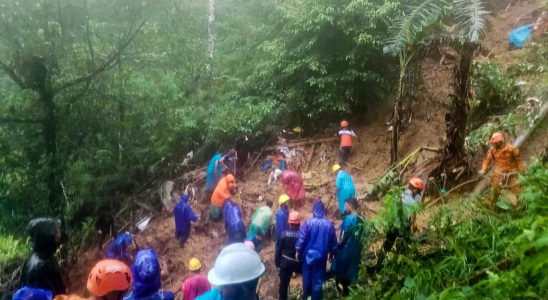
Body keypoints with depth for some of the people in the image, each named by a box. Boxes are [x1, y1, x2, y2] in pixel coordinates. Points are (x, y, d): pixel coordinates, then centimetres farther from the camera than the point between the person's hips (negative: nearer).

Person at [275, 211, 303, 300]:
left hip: (286, 262, 1)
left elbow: (279, 249, -3)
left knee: (284, 281, 10)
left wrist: (277, 261, 8)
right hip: (299, 262, 0)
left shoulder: (284, 233, -8)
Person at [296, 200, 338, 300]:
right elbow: (333, 242, 3)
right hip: (321, 255, 0)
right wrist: (331, 252, 19)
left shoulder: (308, 223, -14)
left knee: (307, 277, 17)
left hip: (308, 254, 0)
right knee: (318, 279, 10)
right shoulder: (329, 224, -8)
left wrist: (298, 251, 5)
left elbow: (301, 239, -9)